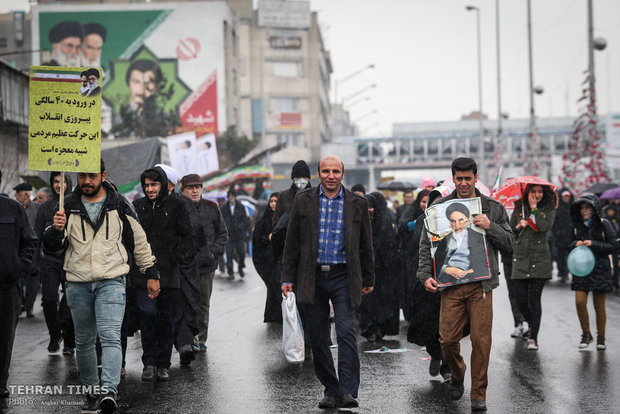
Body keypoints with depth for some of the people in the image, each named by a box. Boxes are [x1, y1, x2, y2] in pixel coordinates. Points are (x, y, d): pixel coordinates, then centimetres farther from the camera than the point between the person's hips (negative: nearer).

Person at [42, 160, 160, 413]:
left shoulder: (119, 206, 4)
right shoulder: (67, 207, 5)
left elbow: (139, 241, 12)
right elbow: (52, 247, 0)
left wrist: (151, 274, 12)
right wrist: (56, 230, -22)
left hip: (111, 282, -3)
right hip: (78, 285, 3)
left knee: (110, 336, -17)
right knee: (84, 342, 10)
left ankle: (109, 390, -28)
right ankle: (91, 392, 21)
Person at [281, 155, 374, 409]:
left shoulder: (357, 204, 5)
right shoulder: (303, 201, 5)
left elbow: (365, 245, 11)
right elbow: (292, 242, 6)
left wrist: (368, 280, 12)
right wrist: (288, 277, 2)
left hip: (343, 276, -1)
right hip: (312, 278, 2)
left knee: (346, 333, -13)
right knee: (318, 338, 5)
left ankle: (348, 392, -12)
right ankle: (330, 391, 16)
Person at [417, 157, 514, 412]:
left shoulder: (492, 208, 10)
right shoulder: (439, 207, 10)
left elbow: (509, 243, 8)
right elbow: (426, 245, 10)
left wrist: (490, 227, -9)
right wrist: (425, 275, -4)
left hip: (481, 284, 0)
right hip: (450, 285, 1)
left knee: (481, 340, -5)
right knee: (448, 340, -3)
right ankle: (457, 376, 28)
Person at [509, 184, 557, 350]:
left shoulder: (548, 209, 3)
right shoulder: (519, 208, 9)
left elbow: (545, 227, -16)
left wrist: (534, 208, -10)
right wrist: (518, 227, -6)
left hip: (540, 259, -3)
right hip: (520, 258, 3)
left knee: (534, 298, -8)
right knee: (521, 299, 1)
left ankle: (533, 337, -4)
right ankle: (531, 325, 30)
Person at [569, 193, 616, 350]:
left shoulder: (604, 224, -3)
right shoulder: (577, 225, 7)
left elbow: (612, 247, -5)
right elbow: (570, 245, 15)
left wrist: (593, 244, -17)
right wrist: (576, 244, -8)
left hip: (600, 269, -3)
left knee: (599, 306, 3)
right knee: (580, 302, -8)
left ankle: (601, 338, 18)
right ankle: (586, 334, 10)